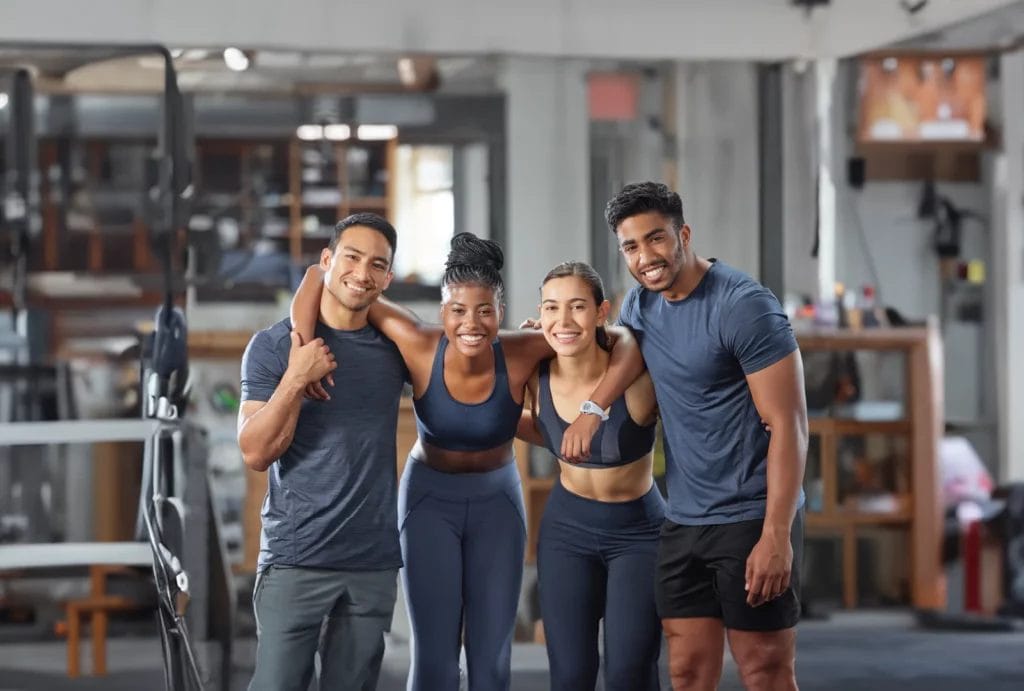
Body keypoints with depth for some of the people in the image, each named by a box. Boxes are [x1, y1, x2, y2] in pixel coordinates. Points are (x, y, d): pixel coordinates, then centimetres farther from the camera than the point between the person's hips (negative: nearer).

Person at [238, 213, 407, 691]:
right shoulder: (272, 345, -3)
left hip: (375, 561, 4)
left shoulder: (395, 347, 7)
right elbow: (255, 453, -8)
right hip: (296, 558, -4)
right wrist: (296, 379, -19)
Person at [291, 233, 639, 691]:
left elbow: (624, 343, -23)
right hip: (430, 500, -1)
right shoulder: (420, 348, -27)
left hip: (497, 501, 1)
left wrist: (591, 411, -36)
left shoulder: (520, 354, -24)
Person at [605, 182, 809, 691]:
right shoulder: (638, 306, 7)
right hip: (682, 520, 6)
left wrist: (776, 535, -22)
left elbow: (788, 424, -16)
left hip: (752, 517, -6)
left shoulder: (743, 305, -14)